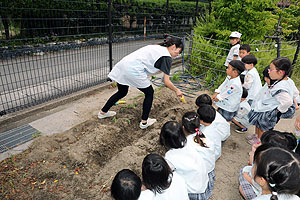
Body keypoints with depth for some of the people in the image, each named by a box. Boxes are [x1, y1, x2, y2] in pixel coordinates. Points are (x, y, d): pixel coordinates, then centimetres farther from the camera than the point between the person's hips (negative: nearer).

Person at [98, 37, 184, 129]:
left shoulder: (156, 47, 24)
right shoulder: (166, 57, 0)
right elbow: (166, 82, -1)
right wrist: (176, 90, 15)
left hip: (122, 65, 8)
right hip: (133, 70, -8)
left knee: (122, 92, 26)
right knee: (149, 93, 11)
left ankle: (102, 112, 41)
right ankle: (144, 122, 19)